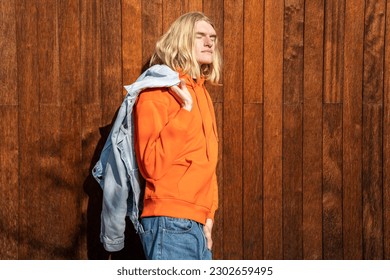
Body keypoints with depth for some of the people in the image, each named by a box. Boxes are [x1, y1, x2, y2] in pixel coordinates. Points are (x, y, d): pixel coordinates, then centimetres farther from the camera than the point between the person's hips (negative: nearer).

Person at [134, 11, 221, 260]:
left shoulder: (202, 93, 15)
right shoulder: (157, 92, -9)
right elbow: (152, 165, -19)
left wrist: (208, 216, 13)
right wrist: (185, 110, -19)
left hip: (196, 223, 8)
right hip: (171, 224, -8)